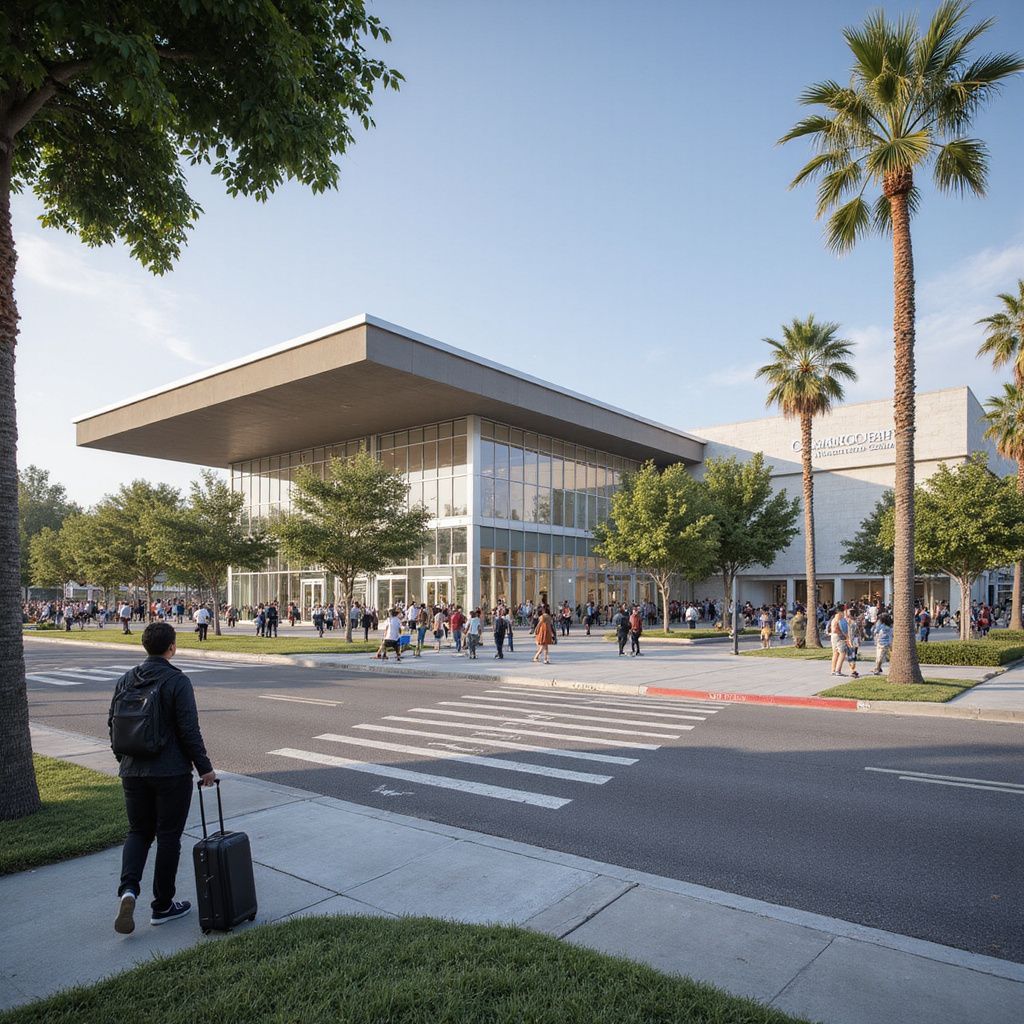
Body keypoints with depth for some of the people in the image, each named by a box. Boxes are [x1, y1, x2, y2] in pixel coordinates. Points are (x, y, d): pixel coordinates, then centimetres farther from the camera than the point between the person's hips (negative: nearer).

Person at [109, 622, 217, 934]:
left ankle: (128, 888, -3)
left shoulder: (125, 681, 3)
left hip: (132, 773, 5)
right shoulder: (177, 681, -15)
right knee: (168, 836, 8)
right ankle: (163, 906, 18)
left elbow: (112, 725, 10)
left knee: (138, 831, 19)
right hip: (171, 773, -5)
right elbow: (189, 730, -16)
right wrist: (204, 767, -6)